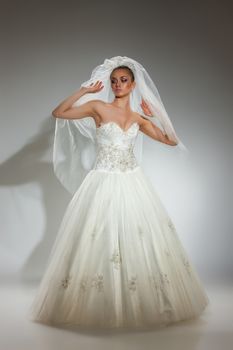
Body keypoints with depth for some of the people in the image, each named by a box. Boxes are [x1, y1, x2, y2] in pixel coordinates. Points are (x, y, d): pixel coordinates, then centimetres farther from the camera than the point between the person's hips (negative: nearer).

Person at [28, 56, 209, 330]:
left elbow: (172, 141, 12)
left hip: (132, 182, 3)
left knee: (140, 240, 5)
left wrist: (156, 115, 5)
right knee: (99, 240, -1)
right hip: (103, 182, -3)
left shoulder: (139, 118, 8)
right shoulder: (98, 107, 0)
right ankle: (98, 305, 15)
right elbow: (58, 113, -5)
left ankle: (142, 304, 22)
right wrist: (84, 90, -7)